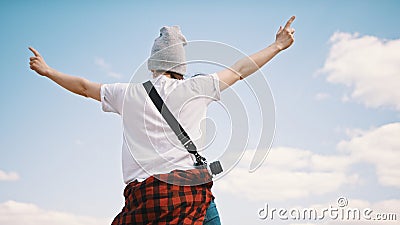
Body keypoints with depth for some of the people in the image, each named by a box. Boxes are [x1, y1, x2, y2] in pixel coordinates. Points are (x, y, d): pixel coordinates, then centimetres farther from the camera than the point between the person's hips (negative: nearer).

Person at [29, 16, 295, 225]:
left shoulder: (129, 94, 12)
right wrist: (277, 46, 31)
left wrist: (47, 70, 42)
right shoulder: (195, 88, 7)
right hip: (191, 189, -1)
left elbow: (84, 86, 25)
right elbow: (240, 70, 18)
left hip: (143, 193, 1)